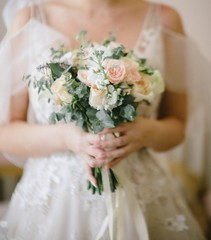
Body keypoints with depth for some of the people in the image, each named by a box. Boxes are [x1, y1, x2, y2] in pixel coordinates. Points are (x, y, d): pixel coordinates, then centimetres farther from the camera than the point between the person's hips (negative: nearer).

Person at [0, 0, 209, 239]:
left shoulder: (164, 20, -6)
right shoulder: (29, 20, -9)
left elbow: (177, 124, 3)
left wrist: (150, 133, -19)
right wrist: (64, 137, -23)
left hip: (141, 199, 2)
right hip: (52, 204, -1)